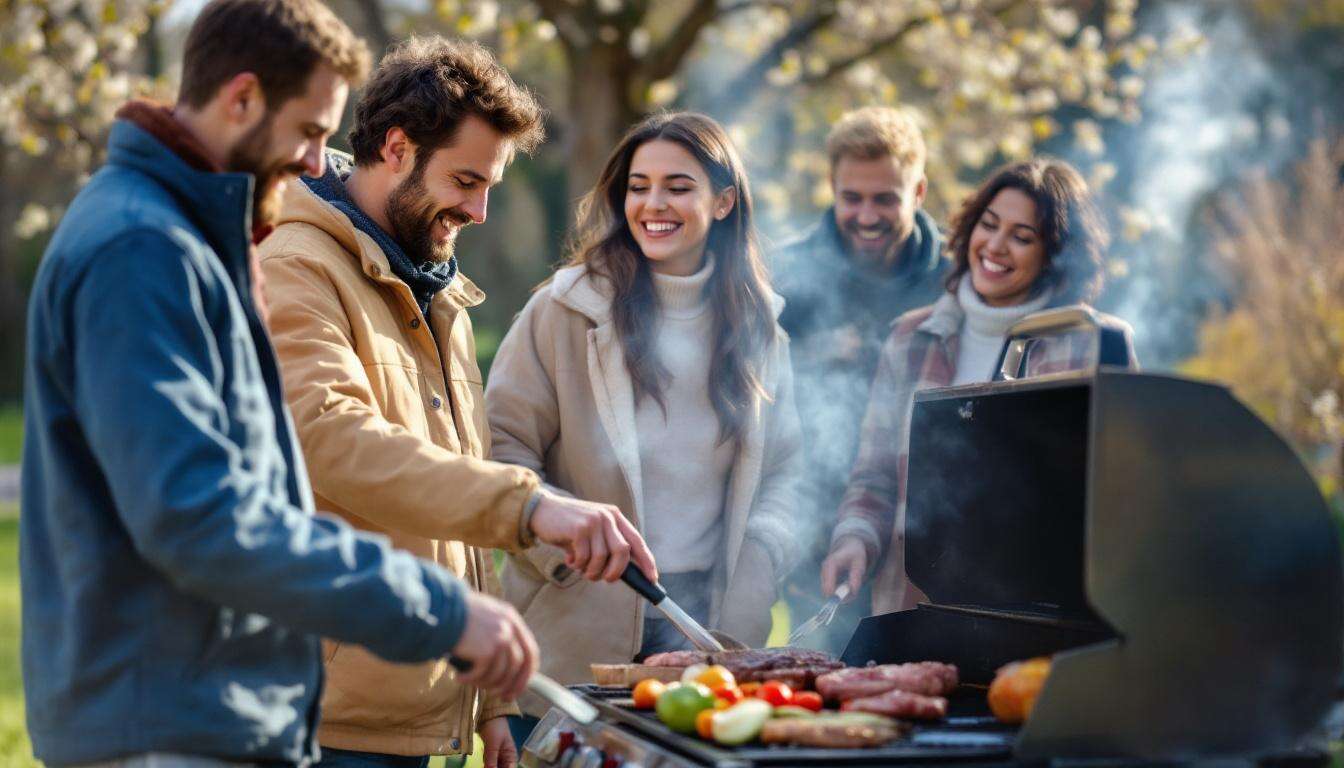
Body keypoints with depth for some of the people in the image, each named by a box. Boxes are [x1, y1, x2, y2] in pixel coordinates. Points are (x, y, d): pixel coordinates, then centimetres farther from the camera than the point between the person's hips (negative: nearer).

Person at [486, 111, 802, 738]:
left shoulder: (756, 325, 10)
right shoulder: (565, 310, -2)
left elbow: (783, 468, 14)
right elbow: (501, 448, -3)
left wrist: (759, 556, -3)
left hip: (712, 618, 3)